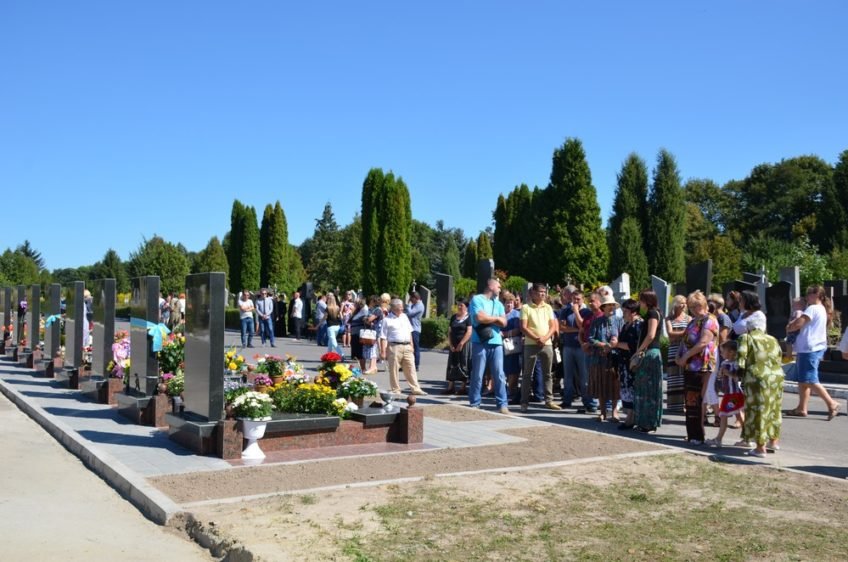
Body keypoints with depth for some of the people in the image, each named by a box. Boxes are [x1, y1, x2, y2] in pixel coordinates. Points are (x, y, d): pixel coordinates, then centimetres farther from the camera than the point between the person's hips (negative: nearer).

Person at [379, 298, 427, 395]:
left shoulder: (404, 317, 15)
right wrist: (383, 351, -11)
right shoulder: (387, 320, -3)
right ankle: (396, 390, 11)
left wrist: (411, 345, 16)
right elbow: (383, 337, -6)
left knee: (411, 369, 6)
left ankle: (415, 389, 10)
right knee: (393, 370, 1)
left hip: (407, 347, 5)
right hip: (394, 347, -5)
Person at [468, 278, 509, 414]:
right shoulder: (477, 299, -1)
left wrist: (487, 318, -5)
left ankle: (502, 404, 5)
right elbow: (479, 318, -15)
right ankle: (474, 403, 8)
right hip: (480, 342, -5)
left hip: (496, 342, 5)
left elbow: (503, 323, 7)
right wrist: (496, 318, 0)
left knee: (499, 375, 2)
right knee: (477, 375, 1)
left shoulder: (498, 304, 17)